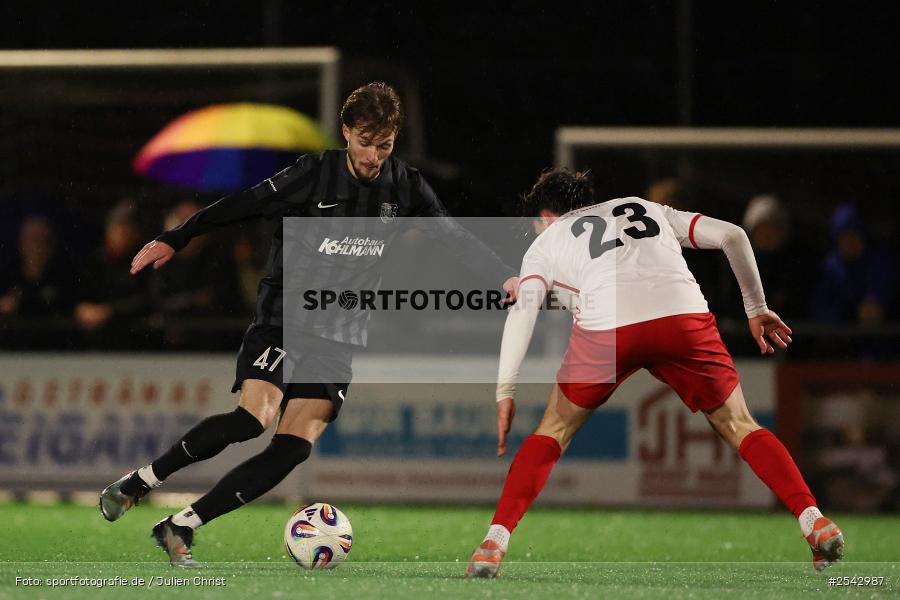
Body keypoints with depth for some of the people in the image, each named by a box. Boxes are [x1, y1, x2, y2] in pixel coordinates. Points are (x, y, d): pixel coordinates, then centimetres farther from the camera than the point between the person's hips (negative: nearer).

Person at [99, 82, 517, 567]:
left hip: (341, 337, 4)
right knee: (253, 418, -26)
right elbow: (245, 205, -5)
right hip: (282, 320, -4)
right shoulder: (315, 173, -6)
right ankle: (138, 482, -10)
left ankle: (180, 527, -7)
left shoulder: (405, 186, 3)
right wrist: (175, 240, -9)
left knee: (294, 449, -13)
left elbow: (454, 236, 6)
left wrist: (506, 277, -5)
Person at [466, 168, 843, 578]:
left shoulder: (547, 243, 27)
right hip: (684, 314, 2)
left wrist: (505, 391, 6)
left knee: (553, 432, 17)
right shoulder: (647, 209, 35)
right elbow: (732, 236, 27)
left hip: (606, 329, -2)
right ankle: (813, 522, 4)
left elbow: (522, 311, 9)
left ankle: (495, 542, 6)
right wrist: (756, 308, 34)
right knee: (738, 426, 18)